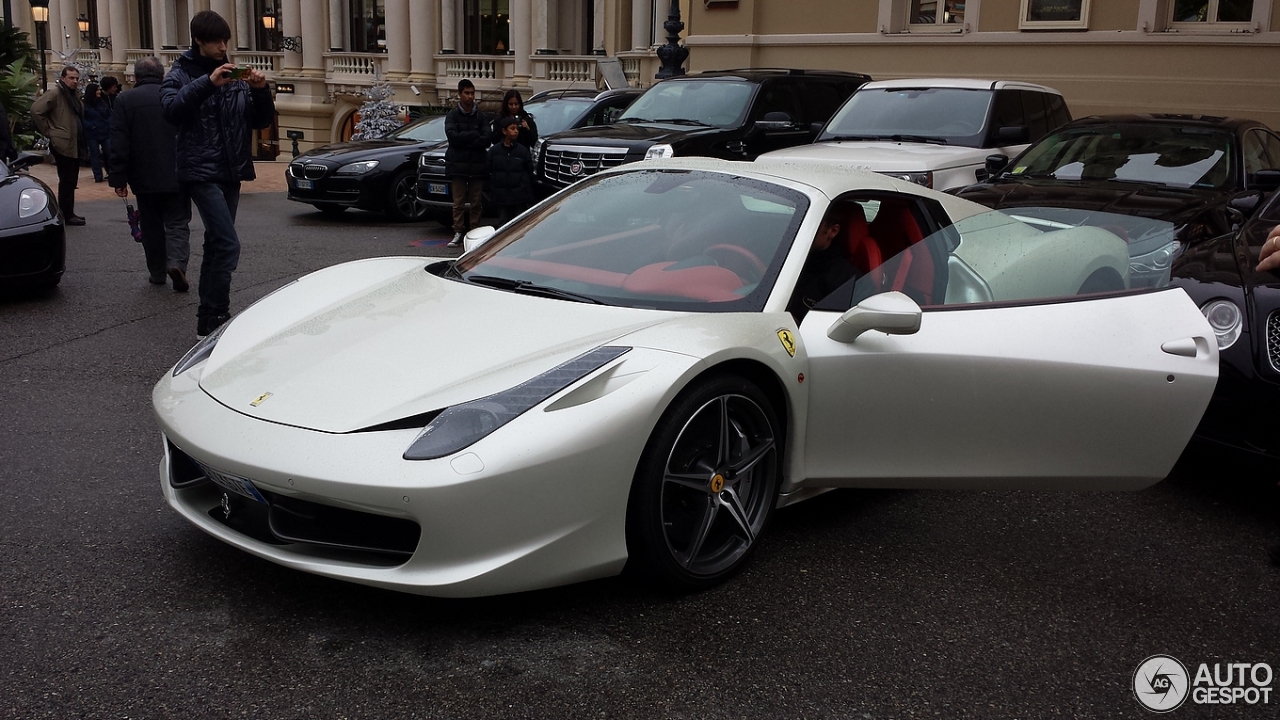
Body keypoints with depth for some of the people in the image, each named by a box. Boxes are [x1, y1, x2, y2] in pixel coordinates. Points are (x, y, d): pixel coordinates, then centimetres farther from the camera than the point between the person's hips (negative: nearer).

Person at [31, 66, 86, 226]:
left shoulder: (74, 95, 17)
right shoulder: (55, 94, -11)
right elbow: (36, 110, -19)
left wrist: (82, 143, 14)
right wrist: (48, 132, -14)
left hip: (74, 145, 9)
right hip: (63, 145, -9)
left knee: (71, 181, 13)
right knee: (67, 181, -6)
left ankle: (69, 213, 20)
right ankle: (67, 215, -2)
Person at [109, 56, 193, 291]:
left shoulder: (125, 101, -3)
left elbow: (119, 145, -5)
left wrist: (118, 179, -2)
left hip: (145, 178, 0)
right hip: (177, 177, 0)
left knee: (151, 227, 12)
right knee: (177, 223, 4)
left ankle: (157, 273, 18)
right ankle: (176, 263, -19)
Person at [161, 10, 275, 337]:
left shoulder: (234, 76, 13)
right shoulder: (181, 75, 0)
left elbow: (262, 121, 10)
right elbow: (171, 107, -20)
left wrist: (261, 91, -8)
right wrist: (208, 83, -29)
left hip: (231, 173, 6)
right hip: (201, 172, -6)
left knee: (216, 245, 11)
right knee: (228, 244, -17)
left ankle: (208, 319, 19)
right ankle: (213, 319, -14)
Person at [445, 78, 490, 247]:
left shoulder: (480, 116, 10)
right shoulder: (452, 116, 7)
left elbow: (486, 139, -4)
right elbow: (452, 136, -10)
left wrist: (464, 141, -10)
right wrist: (474, 135, -9)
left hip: (477, 164, 1)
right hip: (457, 164, -1)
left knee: (476, 202, 2)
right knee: (458, 202, -2)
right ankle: (458, 233, 2)